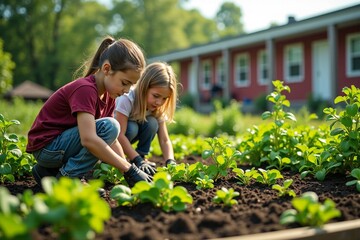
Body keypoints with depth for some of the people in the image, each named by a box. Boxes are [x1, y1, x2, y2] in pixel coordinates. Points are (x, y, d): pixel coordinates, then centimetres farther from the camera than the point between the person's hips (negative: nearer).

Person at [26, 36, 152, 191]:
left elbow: (112, 140, 3)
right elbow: (88, 139, -35)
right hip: (45, 147, -9)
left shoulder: (108, 95, 5)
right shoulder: (85, 89, -23)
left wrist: (129, 169, -7)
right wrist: (129, 170, -33)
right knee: (109, 126, -22)